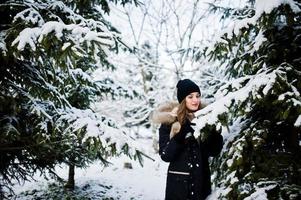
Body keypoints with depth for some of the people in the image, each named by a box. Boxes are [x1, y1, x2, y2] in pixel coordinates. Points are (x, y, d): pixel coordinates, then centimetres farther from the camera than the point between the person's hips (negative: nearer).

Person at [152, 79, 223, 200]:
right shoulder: (170, 122, -7)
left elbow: (214, 151, 1)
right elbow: (165, 156, -11)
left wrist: (215, 131, -16)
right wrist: (180, 135, -24)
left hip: (202, 182, 3)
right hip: (179, 183, -3)